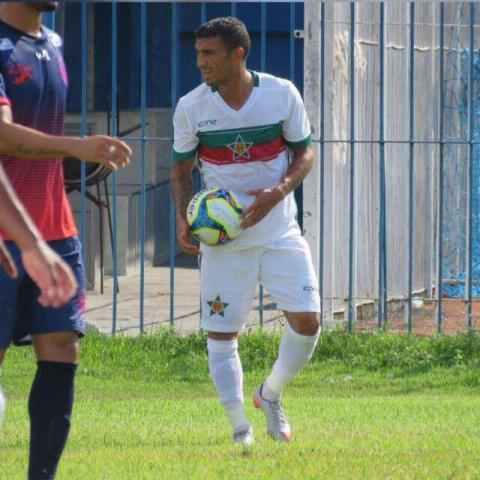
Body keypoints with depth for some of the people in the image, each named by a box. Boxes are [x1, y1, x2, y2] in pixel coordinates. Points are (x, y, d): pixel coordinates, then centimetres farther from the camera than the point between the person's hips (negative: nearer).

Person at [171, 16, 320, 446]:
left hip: (279, 230, 0)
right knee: (221, 334, -3)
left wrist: (279, 192, -18)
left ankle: (271, 395, 19)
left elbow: (304, 153, 1)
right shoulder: (191, 108, -6)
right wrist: (183, 217, -11)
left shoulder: (282, 94, -8)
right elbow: (182, 168, 6)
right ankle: (240, 426, 11)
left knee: (307, 321, -7)